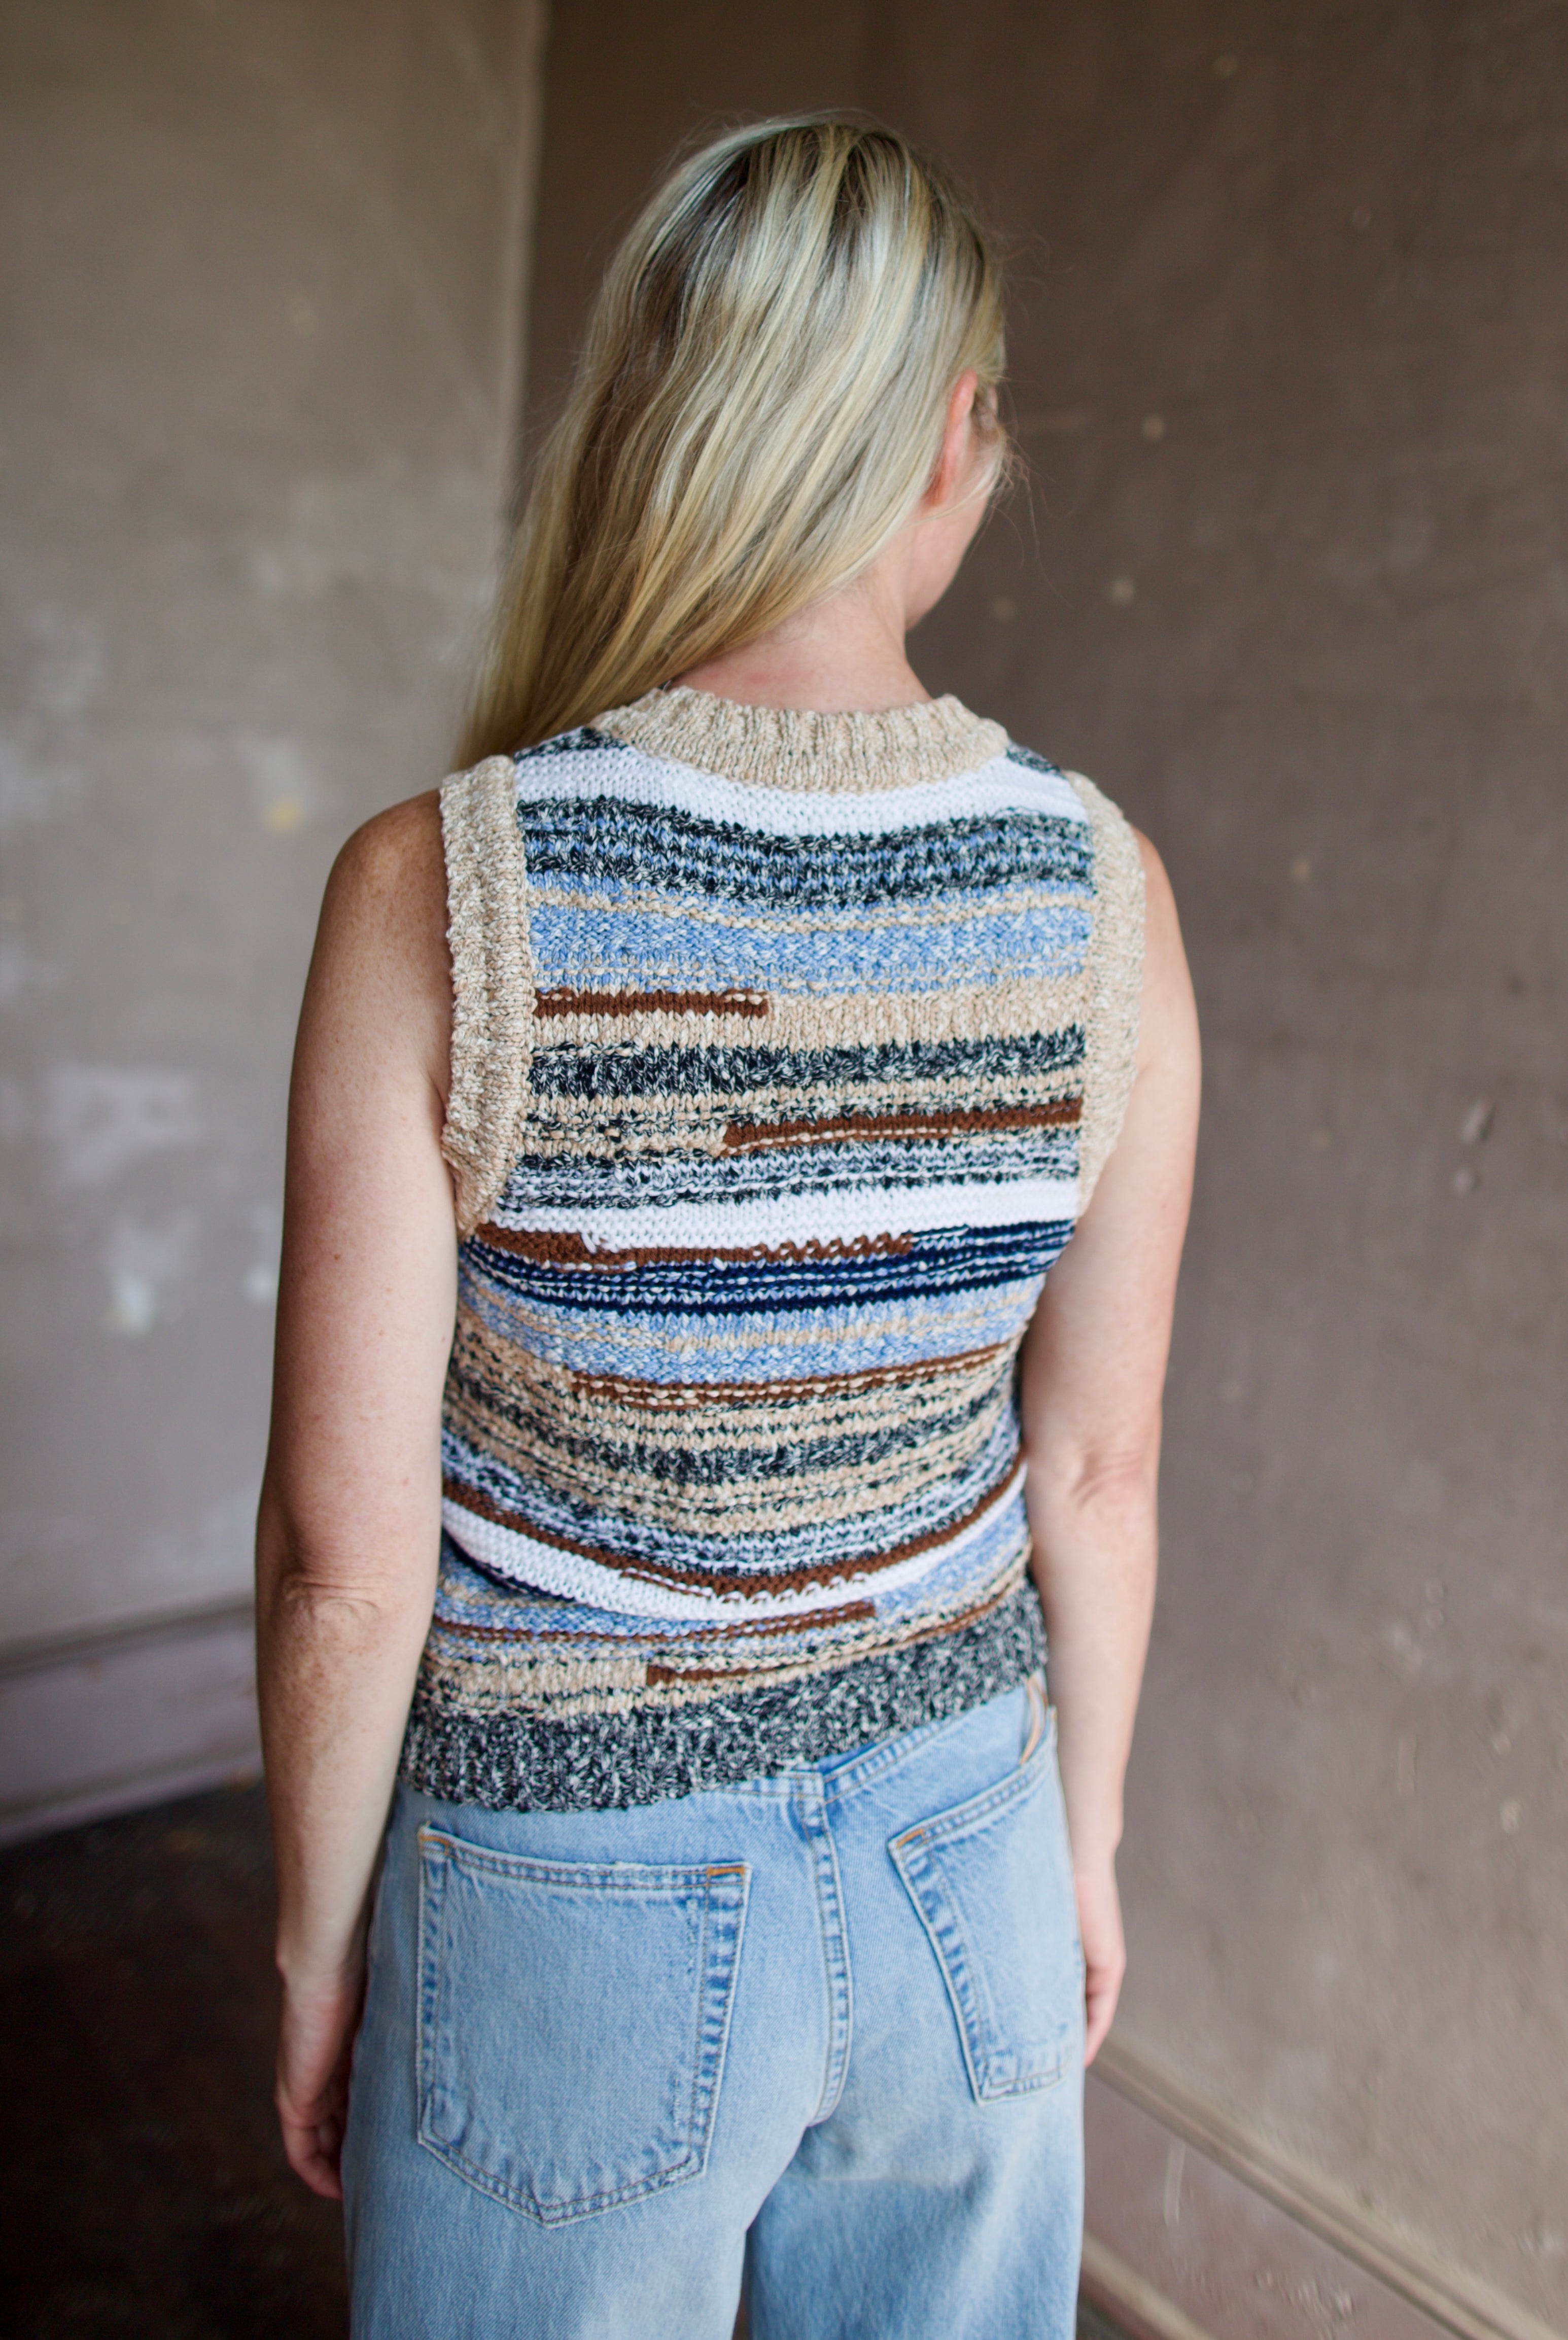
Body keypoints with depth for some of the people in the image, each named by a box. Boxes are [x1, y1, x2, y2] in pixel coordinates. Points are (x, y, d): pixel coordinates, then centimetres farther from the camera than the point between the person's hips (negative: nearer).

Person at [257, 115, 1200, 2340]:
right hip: (958, 1866, 3)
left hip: (573, 1903, -2)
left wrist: (316, 1952, 2)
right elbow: (1096, 1471, -4)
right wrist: (1084, 1848, 12)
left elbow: (348, 1558, -16)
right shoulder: (1101, 891, -13)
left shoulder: (442, 895, -21)